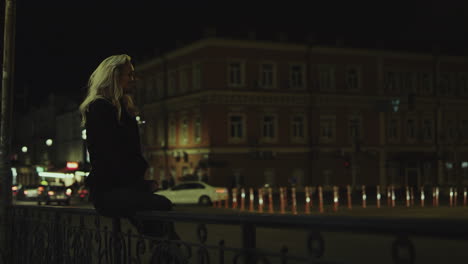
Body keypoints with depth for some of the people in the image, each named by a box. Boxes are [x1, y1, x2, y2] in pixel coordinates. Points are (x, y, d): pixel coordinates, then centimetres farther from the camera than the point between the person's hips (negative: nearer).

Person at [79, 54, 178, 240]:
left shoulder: (124, 110, 23)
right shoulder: (98, 108, -4)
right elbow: (109, 155, -12)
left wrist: (141, 179, 4)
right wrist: (137, 181, -11)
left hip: (126, 187, 8)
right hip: (107, 191, -8)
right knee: (162, 205, -29)